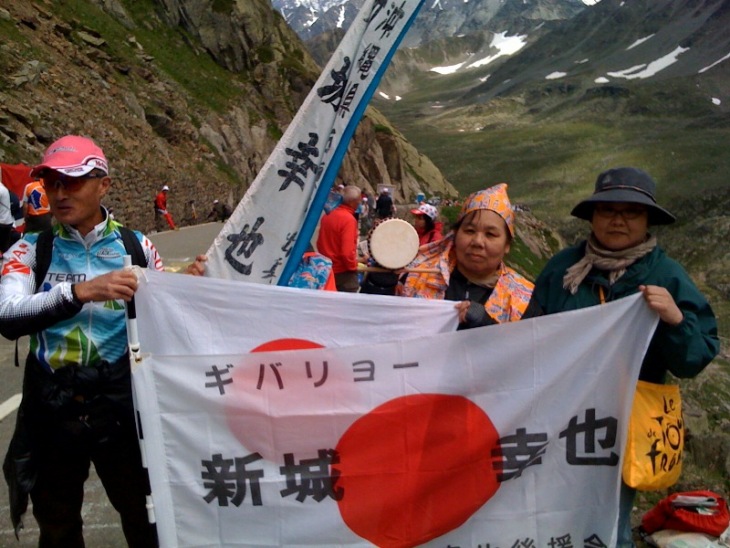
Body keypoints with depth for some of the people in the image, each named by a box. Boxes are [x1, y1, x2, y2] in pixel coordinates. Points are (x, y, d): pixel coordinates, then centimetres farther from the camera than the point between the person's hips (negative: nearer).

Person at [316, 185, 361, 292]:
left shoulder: (327, 215, 6)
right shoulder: (349, 219, -19)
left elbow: (320, 243, 13)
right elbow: (347, 251, -24)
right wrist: (353, 266, -8)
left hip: (327, 270, 8)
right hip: (343, 272, -8)